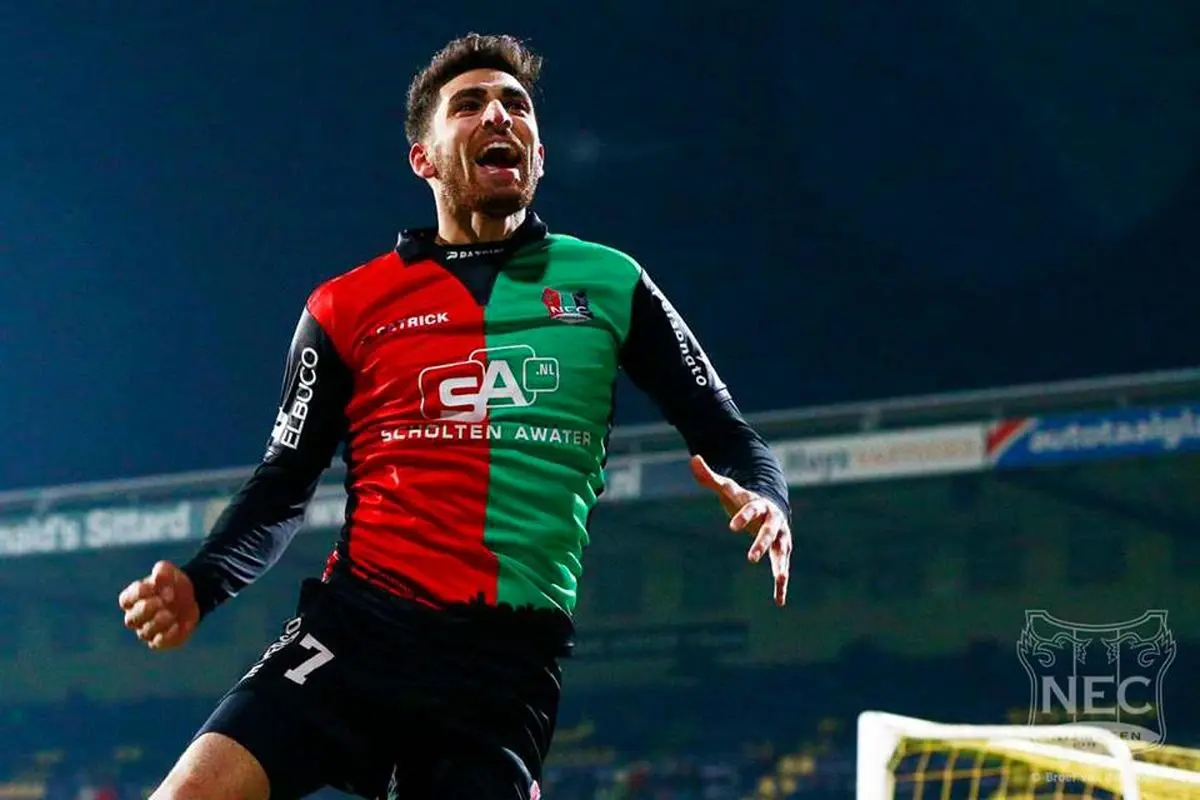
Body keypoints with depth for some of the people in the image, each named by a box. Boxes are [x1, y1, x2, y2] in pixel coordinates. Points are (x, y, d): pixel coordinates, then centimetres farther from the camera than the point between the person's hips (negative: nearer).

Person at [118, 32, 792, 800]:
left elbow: (725, 434, 14)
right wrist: (200, 585, -5)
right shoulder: (347, 307, 9)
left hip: (514, 658, 1)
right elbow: (285, 486, 13)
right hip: (360, 621, 0)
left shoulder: (609, 284, 11)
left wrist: (764, 501, -9)